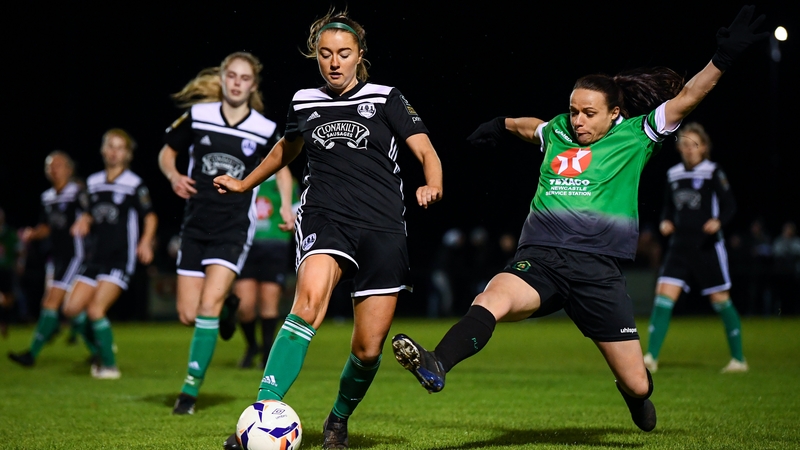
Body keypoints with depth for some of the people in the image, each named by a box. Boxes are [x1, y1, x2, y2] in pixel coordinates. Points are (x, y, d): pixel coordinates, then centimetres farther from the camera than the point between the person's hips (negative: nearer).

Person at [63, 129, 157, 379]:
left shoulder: (135, 185, -5)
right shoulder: (93, 182, 12)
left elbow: (150, 217, 0)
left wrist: (145, 242, -16)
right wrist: (83, 222, 1)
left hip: (120, 258, -6)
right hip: (95, 256, 6)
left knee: (95, 309, -17)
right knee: (72, 309, -3)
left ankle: (109, 365, -5)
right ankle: (101, 349, 20)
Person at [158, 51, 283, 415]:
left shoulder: (264, 130, -3)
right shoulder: (197, 116, -1)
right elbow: (167, 152, 12)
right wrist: (173, 176, -8)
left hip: (234, 230, -2)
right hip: (196, 227, 2)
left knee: (207, 305, -19)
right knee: (188, 315, 1)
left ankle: (191, 389, -8)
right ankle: (227, 307, 38)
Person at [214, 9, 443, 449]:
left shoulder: (386, 99, 5)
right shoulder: (303, 102, 13)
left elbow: (426, 152, 0)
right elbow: (286, 148, 33)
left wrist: (431, 186, -21)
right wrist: (244, 183, 42)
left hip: (382, 227, 0)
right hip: (324, 217, 0)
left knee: (368, 349, -1)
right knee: (310, 297, -32)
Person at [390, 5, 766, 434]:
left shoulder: (636, 136, 8)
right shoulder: (557, 131, 18)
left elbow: (685, 98, 0)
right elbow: (530, 126, 43)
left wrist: (724, 57, -10)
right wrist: (502, 125, 60)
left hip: (596, 269, -2)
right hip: (539, 258, 2)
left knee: (637, 385, 2)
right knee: (492, 300, -33)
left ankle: (634, 391, 41)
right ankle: (436, 366, -55)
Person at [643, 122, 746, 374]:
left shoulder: (713, 172, -5)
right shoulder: (673, 174, 9)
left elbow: (729, 205, -5)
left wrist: (719, 221, -25)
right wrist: (665, 222, -1)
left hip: (708, 247, -4)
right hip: (680, 246, 4)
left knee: (720, 300, 2)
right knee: (664, 294, -10)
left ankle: (738, 359, 16)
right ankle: (651, 357, -11)